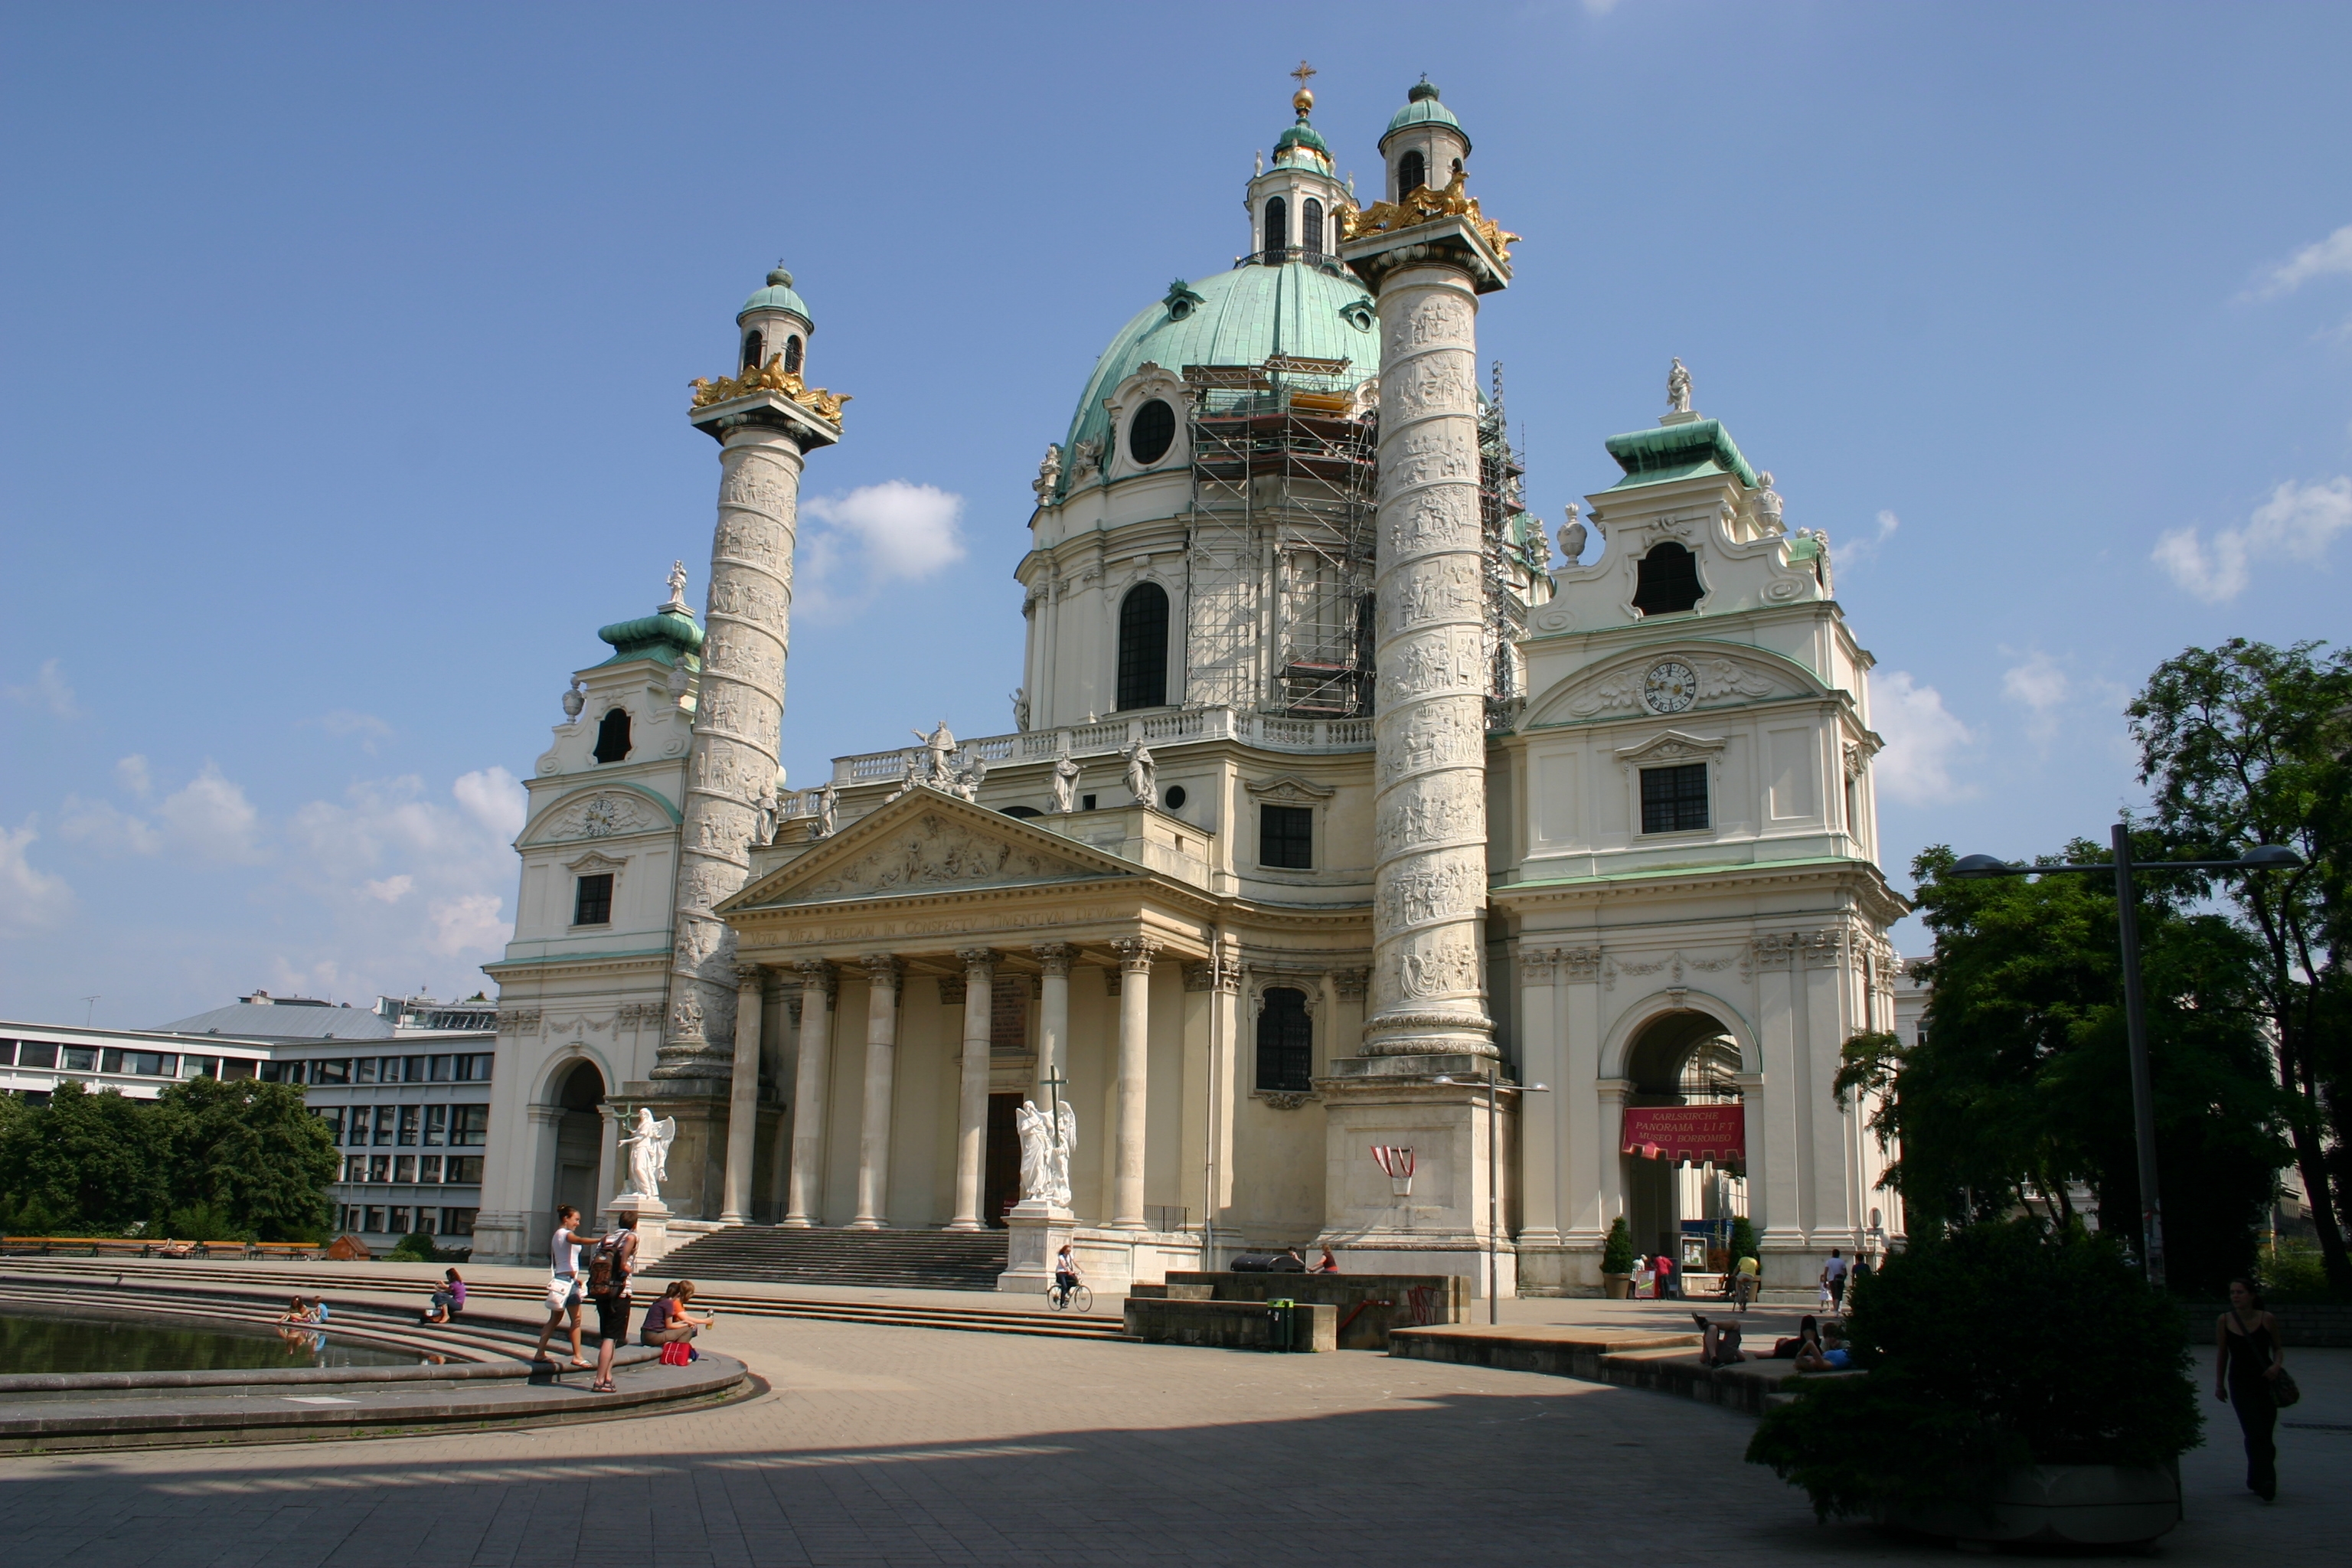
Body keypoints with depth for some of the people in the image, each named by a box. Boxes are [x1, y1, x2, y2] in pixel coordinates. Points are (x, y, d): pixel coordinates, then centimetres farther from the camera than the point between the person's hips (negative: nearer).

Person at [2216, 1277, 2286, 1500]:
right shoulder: (2224, 1321, -4)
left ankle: (2257, 1481, 23)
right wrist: (2219, 1384, 11)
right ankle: (2265, 1482, -13)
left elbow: (2278, 1348, 6)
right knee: (2255, 1434, -12)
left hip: (2266, 1382, 0)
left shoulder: (2267, 1319, -6)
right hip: (2240, 1384, 0)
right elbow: (2222, 1354, 6)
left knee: (2264, 1435, 6)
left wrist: (2277, 1365, -14)